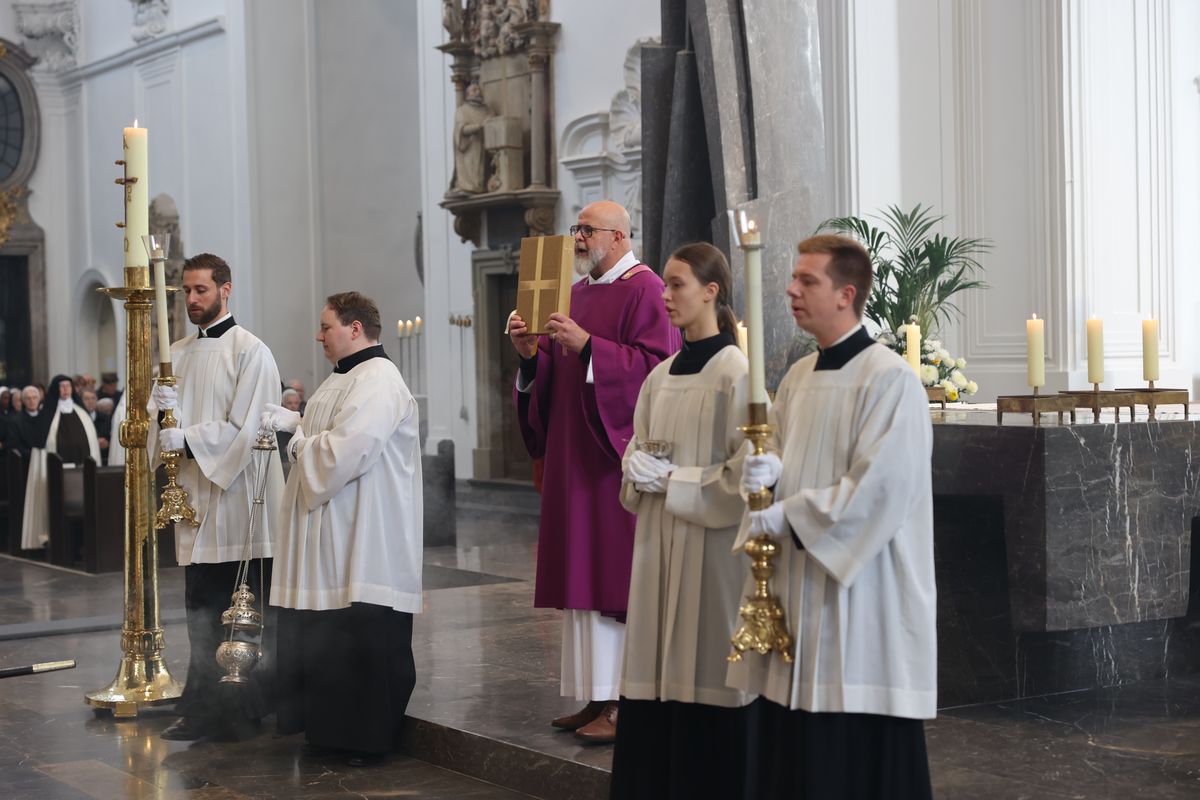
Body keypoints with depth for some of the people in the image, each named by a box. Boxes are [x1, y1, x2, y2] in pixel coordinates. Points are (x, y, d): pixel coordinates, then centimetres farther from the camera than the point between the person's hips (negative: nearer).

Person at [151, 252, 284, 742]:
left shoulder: (250, 351, -6)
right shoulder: (177, 355, 15)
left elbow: (246, 427, -14)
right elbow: (158, 424, 14)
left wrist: (188, 440, -16)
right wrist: (163, 412, -8)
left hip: (241, 496, -6)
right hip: (196, 499, 6)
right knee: (202, 613, 9)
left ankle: (254, 711, 6)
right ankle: (202, 708, 14)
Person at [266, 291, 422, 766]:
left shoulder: (377, 382, -18)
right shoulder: (345, 378, 17)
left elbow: (345, 450, -26)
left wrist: (300, 442, -10)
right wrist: (292, 421, 7)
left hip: (365, 544, -10)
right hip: (333, 536, 10)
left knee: (363, 638, -3)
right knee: (325, 636, 13)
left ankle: (368, 738, 5)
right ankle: (332, 726, 22)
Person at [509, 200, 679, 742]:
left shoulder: (645, 290, -8)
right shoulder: (578, 293, 18)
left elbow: (657, 368, -19)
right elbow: (552, 374, 20)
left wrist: (586, 346, -23)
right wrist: (532, 352, -1)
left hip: (619, 453, -9)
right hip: (574, 456, 9)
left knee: (618, 577, -8)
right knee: (584, 575, 9)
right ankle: (595, 697, 14)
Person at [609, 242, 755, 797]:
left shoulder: (735, 372, -10)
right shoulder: (661, 376, 11)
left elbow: (746, 472, -14)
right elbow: (637, 451, 19)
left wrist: (673, 480, -14)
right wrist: (639, 475, -3)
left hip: (710, 545, -7)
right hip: (660, 542, 7)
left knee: (703, 682, -3)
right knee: (655, 674, 7)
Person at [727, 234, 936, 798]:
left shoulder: (889, 380, -12)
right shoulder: (799, 378, 13)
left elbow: (880, 488, -19)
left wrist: (789, 516, -14)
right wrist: (768, 472, -6)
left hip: (860, 596, -8)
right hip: (795, 588, 8)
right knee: (791, 753, 9)